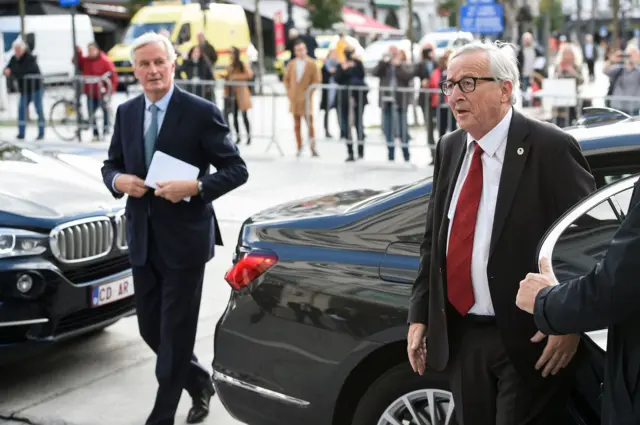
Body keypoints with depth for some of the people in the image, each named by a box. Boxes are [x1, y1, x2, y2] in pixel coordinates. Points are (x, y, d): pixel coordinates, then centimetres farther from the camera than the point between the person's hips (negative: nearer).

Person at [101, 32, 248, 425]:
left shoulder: (201, 112, -9)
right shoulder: (126, 113, 7)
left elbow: (237, 170, -8)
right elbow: (112, 163, 16)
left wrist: (196, 187, -23)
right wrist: (117, 179, -7)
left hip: (184, 238, -6)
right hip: (143, 239, 6)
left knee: (176, 332, 2)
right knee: (151, 328, 14)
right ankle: (200, 383, 38)